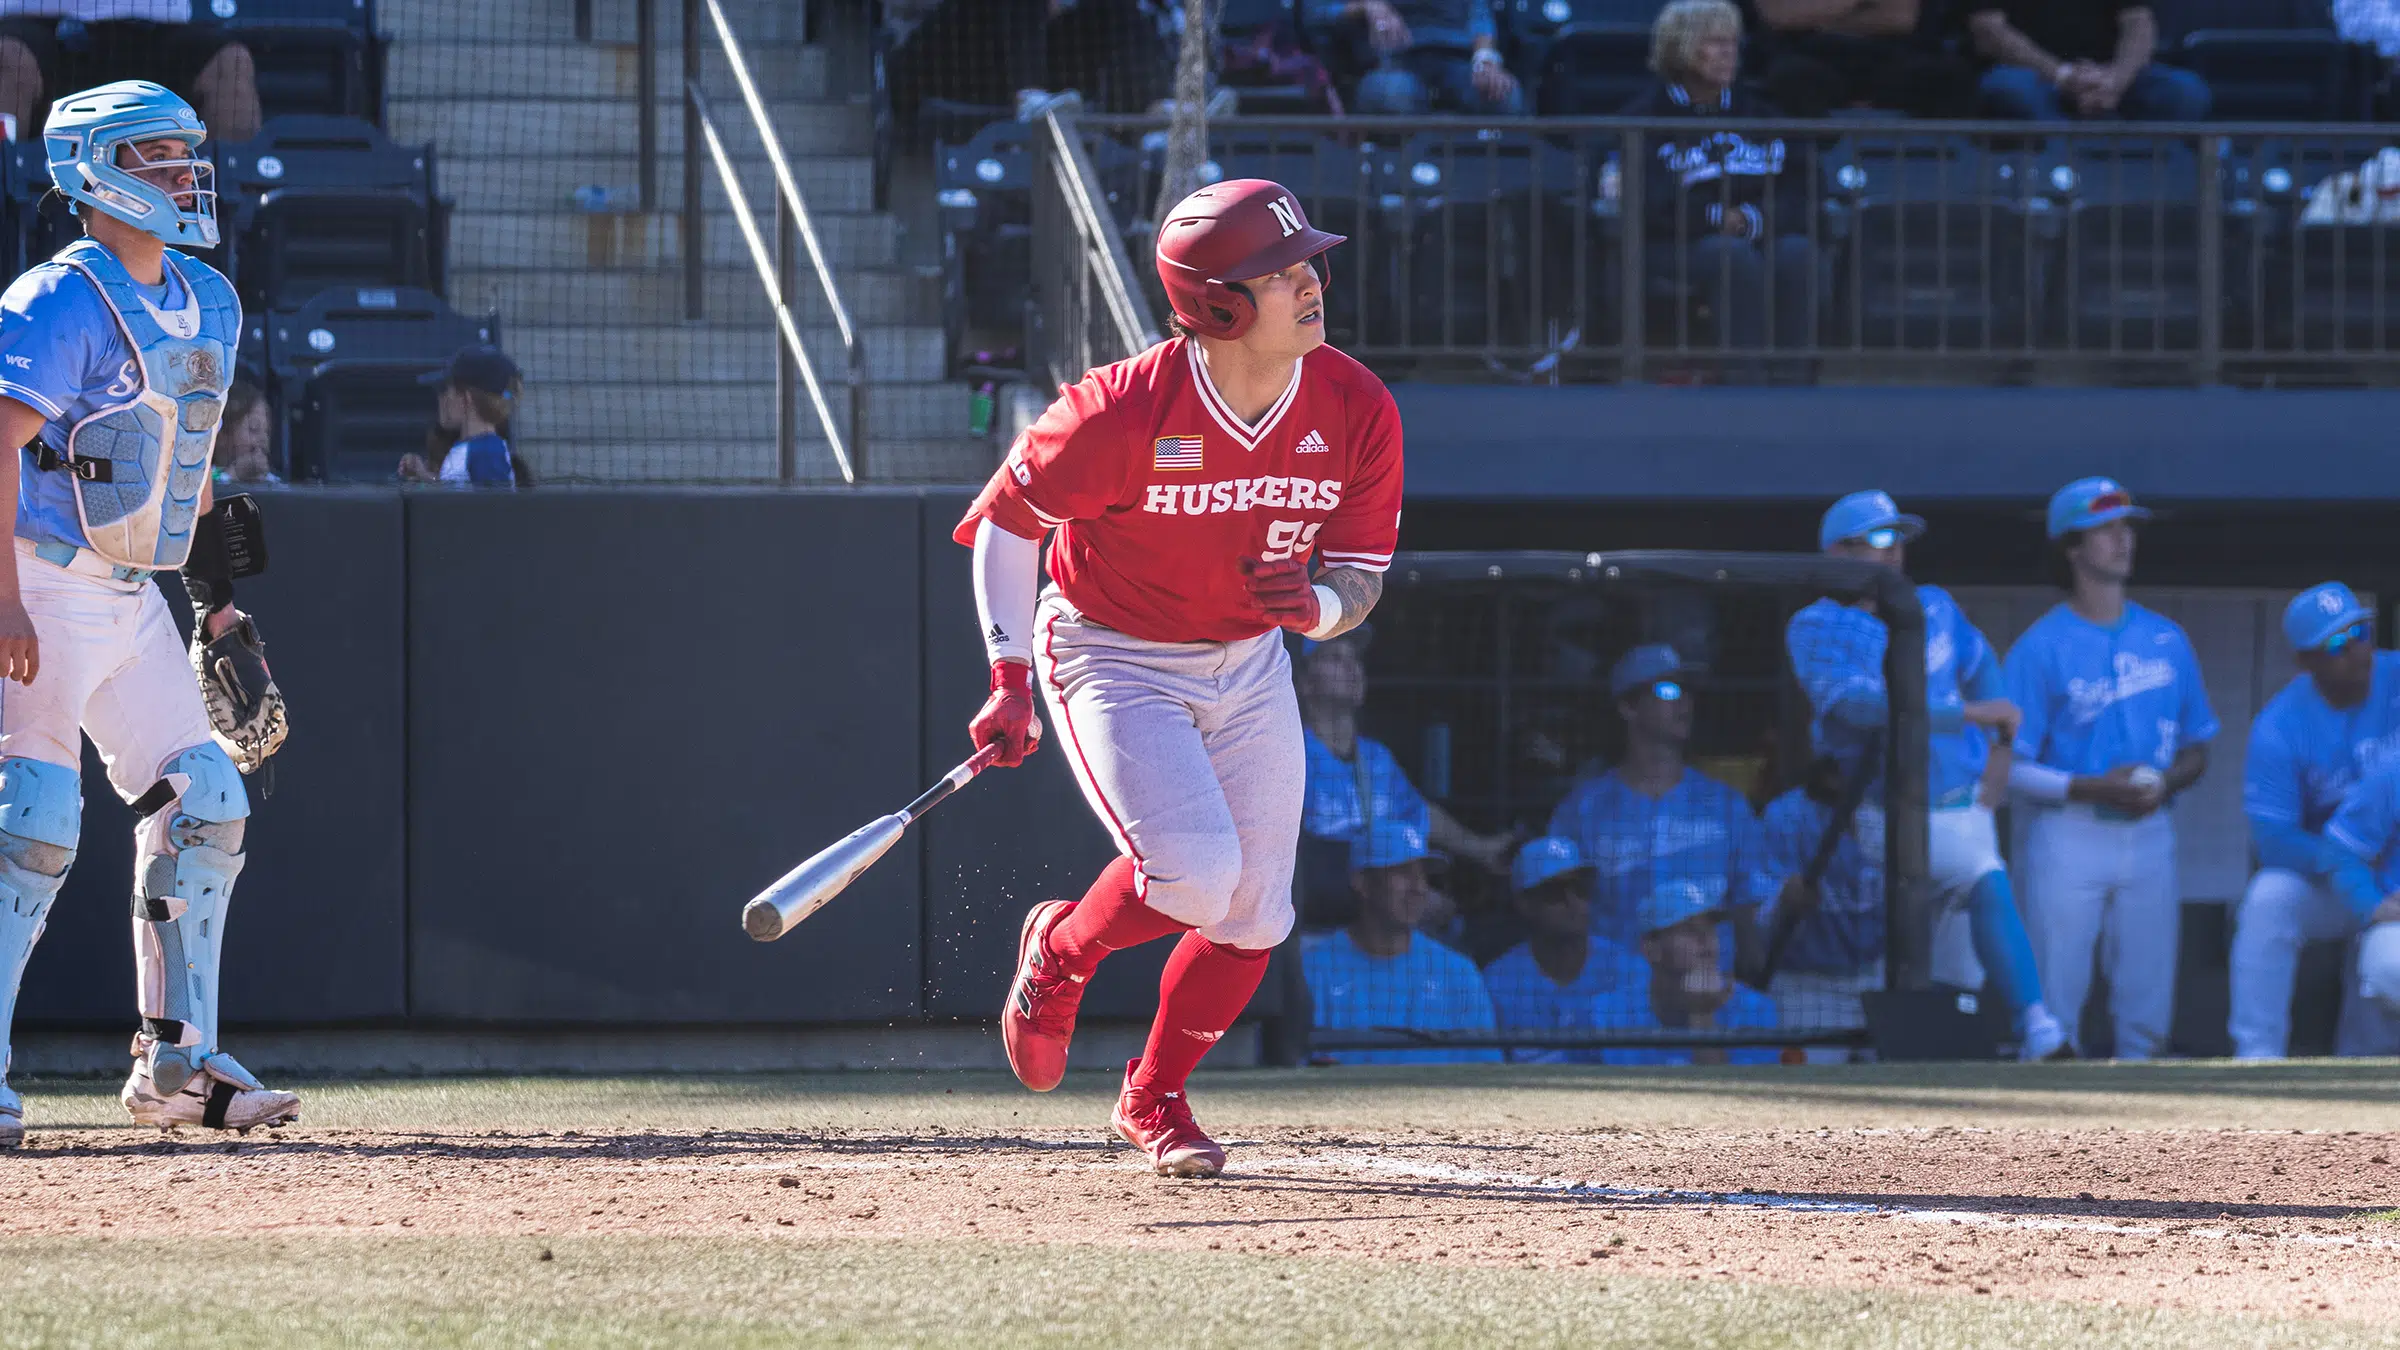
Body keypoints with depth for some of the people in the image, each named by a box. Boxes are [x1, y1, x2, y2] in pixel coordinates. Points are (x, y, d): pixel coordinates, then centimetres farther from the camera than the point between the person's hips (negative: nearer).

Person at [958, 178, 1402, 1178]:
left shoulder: (1355, 411, -15)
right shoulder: (1125, 414, -28)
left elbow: (1360, 584, -5)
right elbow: (1007, 517, -13)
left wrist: (1310, 604, -29)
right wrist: (1011, 681, -18)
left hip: (1248, 664, 5)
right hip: (1112, 658, -5)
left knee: (1252, 915, 3)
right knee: (1195, 870, -23)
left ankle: (1154, 1098, 28)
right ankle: (1061, 951, 10)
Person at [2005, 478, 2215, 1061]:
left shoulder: (2167, 640, 11)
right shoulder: (2041, 647, -3)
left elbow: (2197, 750, 16)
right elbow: (2013, 767, -6)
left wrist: (2164, 784, -6)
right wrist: (2095, 788, -18)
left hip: (2149, 833, 4)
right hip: (2069, 834, -4)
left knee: (2147, 1001, 3)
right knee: (2056, 998, -7)